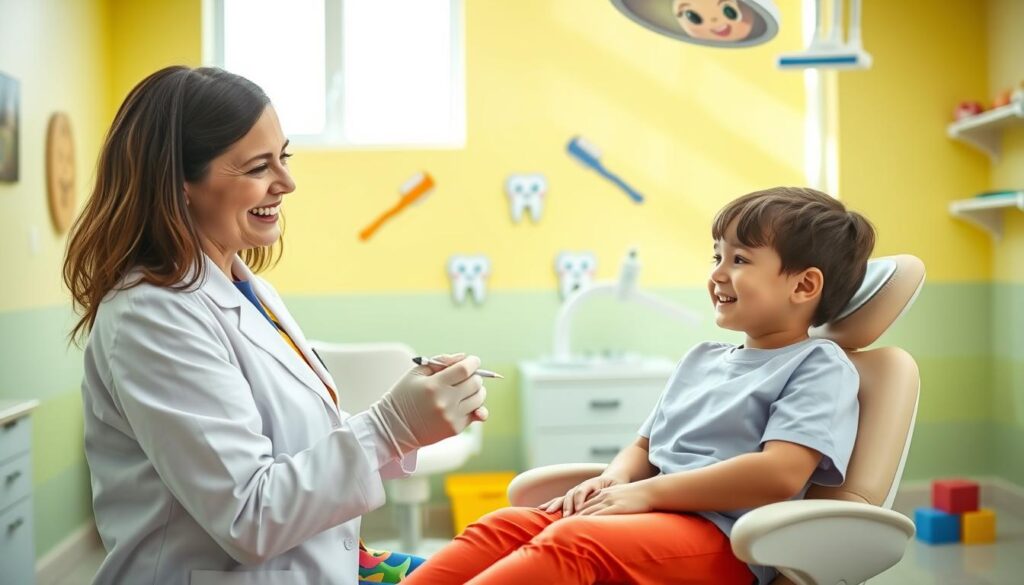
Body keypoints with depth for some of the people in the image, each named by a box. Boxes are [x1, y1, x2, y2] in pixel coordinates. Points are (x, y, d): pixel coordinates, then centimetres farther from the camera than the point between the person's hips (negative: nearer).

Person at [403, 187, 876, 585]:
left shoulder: (820, 367, -1)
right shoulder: (701, 360, 23)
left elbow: (780, 474, -16)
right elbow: (645, 447, 27)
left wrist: (647, 493, -15)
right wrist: (614, 482, 1)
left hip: (720, 538, -8)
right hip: (654, 516, 8)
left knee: (573, 541, -32)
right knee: (505, 525, -11)